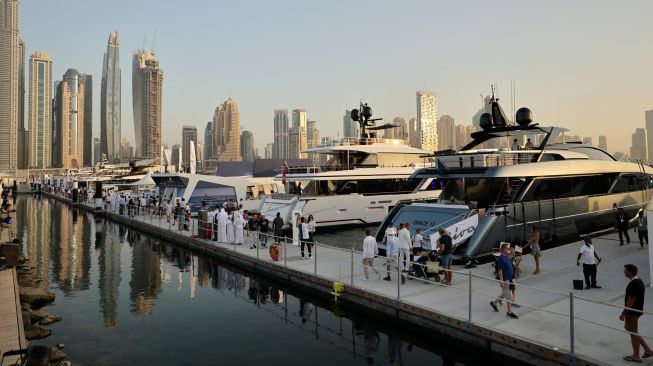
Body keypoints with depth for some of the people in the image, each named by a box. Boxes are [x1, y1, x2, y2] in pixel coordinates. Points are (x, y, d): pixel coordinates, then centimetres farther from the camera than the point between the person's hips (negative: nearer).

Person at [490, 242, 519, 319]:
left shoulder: (507, 256, 8)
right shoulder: (501, 258, -20)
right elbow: (500, 270, -21)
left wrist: (512, 278, 20)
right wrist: (502, 281, -21)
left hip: (510, 279, 9)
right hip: (505, 280, -9)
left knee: (504, 294, 19)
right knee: (509, 296, 0)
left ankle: (493, 303, 36)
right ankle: (509, 312, 11)